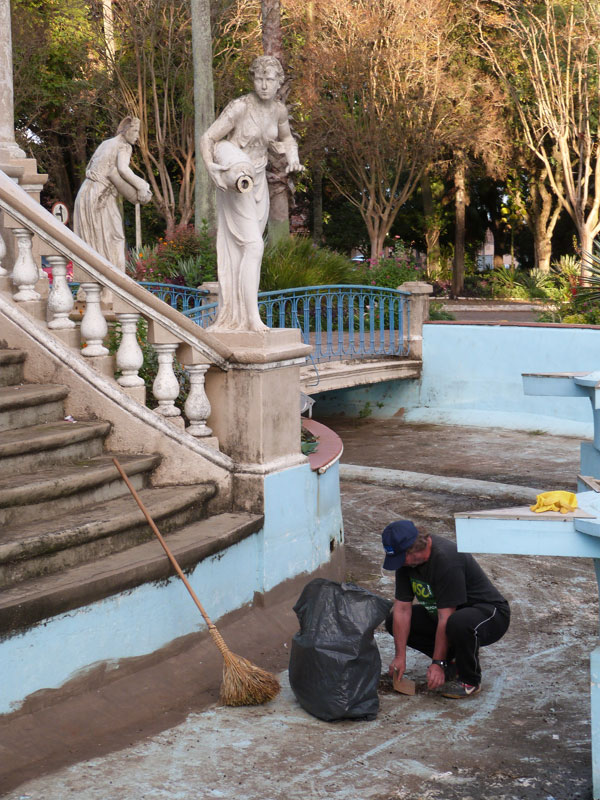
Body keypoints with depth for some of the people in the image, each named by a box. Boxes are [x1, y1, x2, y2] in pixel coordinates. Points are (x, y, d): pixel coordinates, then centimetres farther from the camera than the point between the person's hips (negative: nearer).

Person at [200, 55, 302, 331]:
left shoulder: (279, 110, 1)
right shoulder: (239, 107, -19)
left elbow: (285, 138, 22)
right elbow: (206, 140, -16)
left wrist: (293, 159, 2)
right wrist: (214, 172, -28)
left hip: (258, 184, 7)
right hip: (235, 184, -7)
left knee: (242, 250, 10)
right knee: (253, 246, -17)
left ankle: (233, 316, 17)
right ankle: (252, 316, -17)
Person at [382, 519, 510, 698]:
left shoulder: (446, 559, -32)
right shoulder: (406, 559, -7)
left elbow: (446, 618, -30)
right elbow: (402, 608, -6)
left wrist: (437, 663, -27)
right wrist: (400, 657, -10)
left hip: (489, 611, -8)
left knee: (459, 623, -41)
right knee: (394, 621, -2)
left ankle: (470, 680, -14)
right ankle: (453, 657, 7)